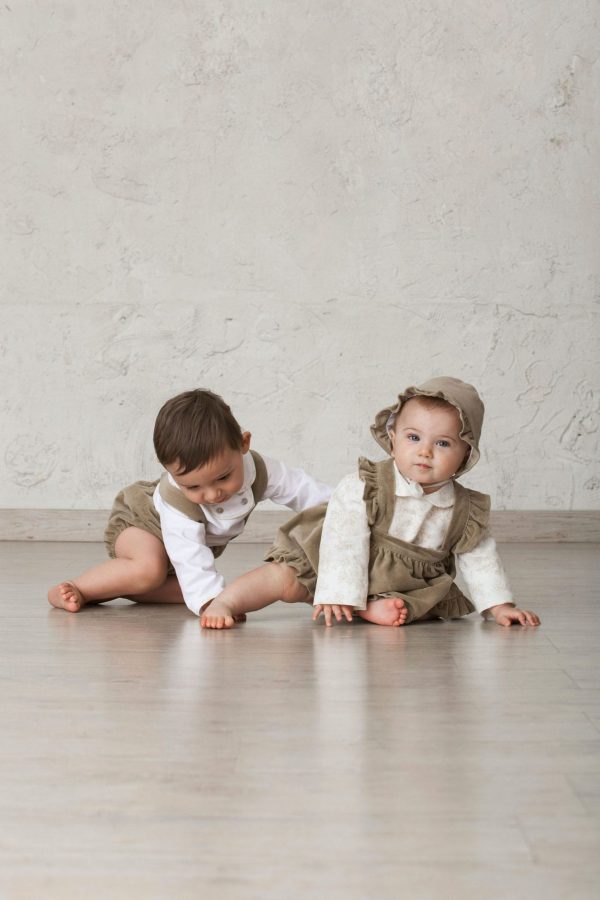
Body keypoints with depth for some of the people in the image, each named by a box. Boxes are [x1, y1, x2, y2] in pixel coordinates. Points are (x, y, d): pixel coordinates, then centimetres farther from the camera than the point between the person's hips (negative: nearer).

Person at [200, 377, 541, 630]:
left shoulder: (467, 512, -11)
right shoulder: (362, 487, -23)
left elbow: (480, 558, 2)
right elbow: (345, 543, -27)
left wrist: (500, 605, -1)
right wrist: (338, 595, -31)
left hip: (402, 587, 3)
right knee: (283, 577, -19)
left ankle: (372, 608, -34)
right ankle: (225, 604, -12)